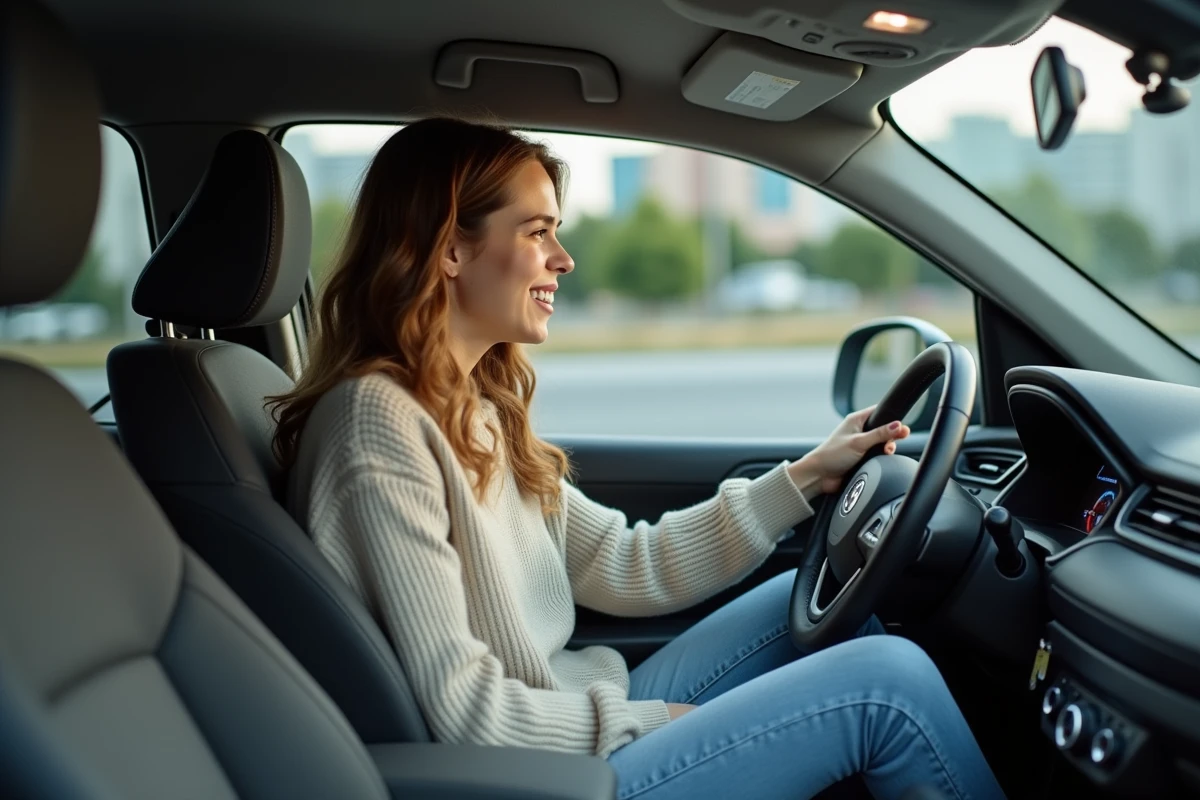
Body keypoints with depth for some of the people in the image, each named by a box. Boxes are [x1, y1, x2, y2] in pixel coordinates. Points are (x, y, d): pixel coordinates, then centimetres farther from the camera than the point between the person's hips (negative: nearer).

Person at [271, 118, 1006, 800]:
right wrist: (648, 722, -12)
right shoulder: (380, 421, -20)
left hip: (574, 720, 9)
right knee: (887, 679, -12)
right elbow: (460, 708, -23)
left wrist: (802, 480, 7)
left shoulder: (478, 408, 9)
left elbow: (623, 566, 8)